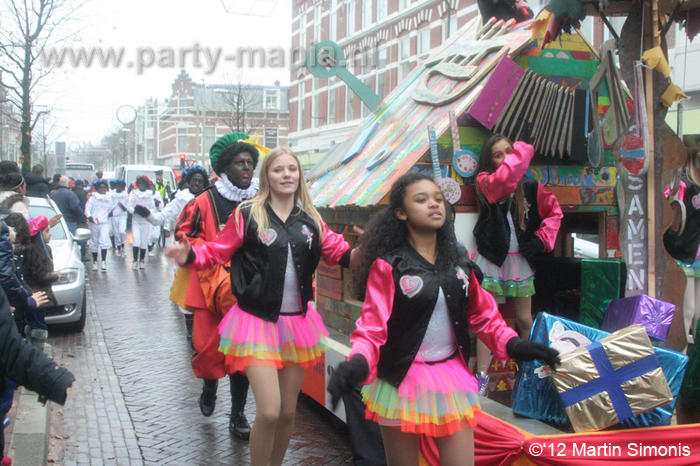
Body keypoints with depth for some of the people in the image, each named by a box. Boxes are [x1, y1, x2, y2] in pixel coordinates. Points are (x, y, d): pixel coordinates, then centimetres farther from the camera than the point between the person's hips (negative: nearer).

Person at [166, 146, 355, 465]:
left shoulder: (310, 219, 6)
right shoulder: (247, 214, -7)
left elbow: (338, 252, 11)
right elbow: (217, 252, -4)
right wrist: (190, 256, -22)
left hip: (297, 322, 5)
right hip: (258, 321, -5)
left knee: (288, 411, 13)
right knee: (269, 412, -11)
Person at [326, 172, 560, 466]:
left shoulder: (459, 259, 5)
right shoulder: (389, 265, -10)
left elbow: (482, 313, 12)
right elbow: (372, 326, -14)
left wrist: (512, 344, -3)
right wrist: (358, 362, -33)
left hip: (452, 377, 4)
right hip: (403, 381, -4)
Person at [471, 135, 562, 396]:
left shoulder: (531, 187, 4)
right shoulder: (485, 182, -6)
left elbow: (554, 211, 14)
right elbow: (504, 180, -27)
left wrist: (542, 239, 1)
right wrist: (523, 149, -14)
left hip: (520, 260, 3)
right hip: (490, 258, -3)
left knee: (525, 320, 10)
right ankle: (481, 379, 3)